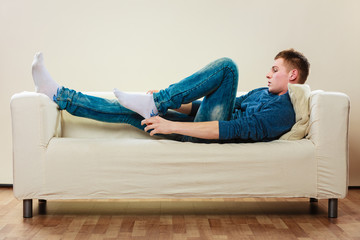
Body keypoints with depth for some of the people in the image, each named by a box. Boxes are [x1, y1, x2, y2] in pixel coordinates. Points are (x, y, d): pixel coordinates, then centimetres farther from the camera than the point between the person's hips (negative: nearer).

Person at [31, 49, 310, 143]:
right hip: (202, 127, 8)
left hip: (211, 137, -8)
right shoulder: (263, 93, 25)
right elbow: (198, 106, 23)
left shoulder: (283, 110, -7)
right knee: (129, 111, 2)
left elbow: (236, 130, -22)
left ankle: (153, 104, -14)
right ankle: (58, 95, 7)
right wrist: (167, 104, 9)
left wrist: (172, 125, -25)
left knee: (227, 65, -17)